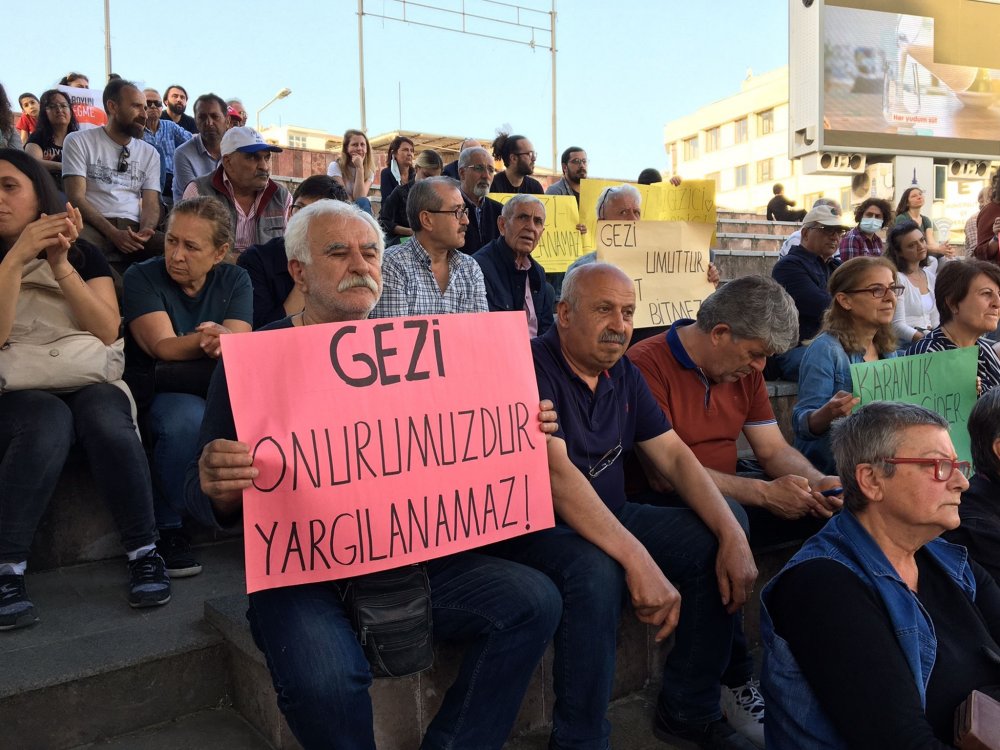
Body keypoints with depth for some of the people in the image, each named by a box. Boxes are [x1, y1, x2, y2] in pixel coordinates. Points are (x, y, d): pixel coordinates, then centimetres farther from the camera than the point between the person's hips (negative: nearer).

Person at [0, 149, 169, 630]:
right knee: (48, 422, -36)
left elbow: (109, 331, -3)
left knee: (105, 418, -34)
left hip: (90, 382, 1)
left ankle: (145, 555, -26)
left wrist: (60, 264, -10)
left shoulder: (84, 254, 11)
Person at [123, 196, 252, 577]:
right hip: (162, 391, -2)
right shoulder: (142, 277, -1)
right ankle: (169, 531, -15)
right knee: (187, 420, -37)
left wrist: (221, 338, -34)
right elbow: (164, 347, -15)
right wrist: (207, 342, -36)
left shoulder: (234, 280, 6)